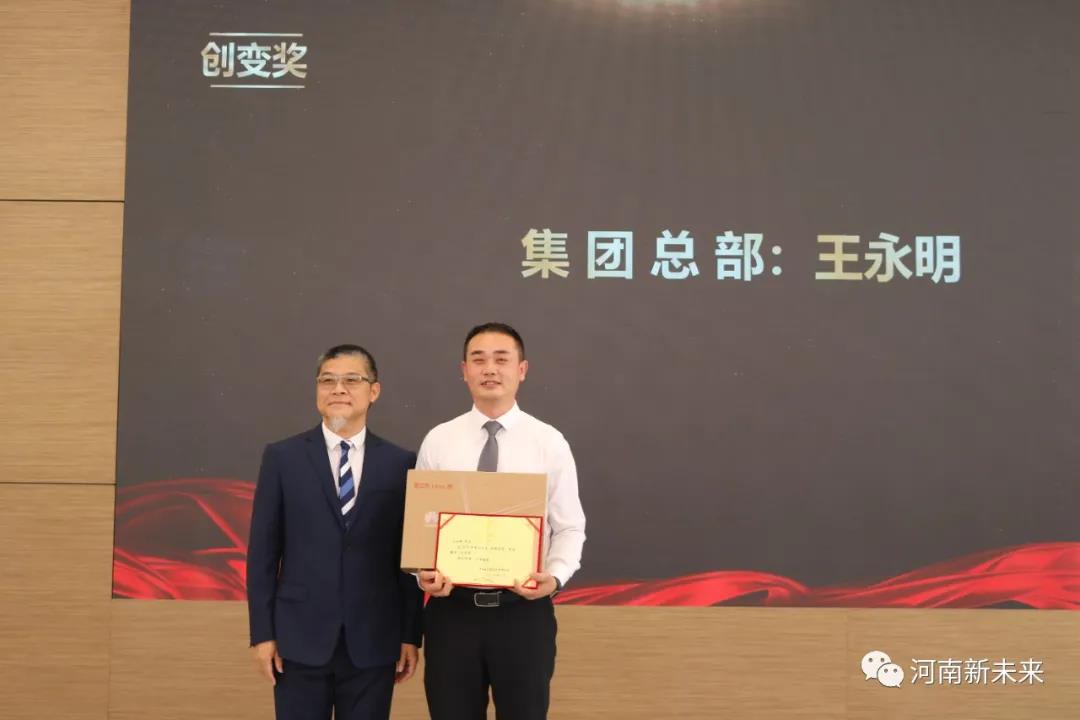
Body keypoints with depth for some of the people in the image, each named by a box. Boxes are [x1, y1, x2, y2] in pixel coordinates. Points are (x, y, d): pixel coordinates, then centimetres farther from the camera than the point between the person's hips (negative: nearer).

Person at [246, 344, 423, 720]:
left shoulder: (400, 463, 3)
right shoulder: (282, 458, 2)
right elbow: (263, 551, 2)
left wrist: (411, 635, 1)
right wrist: (262, 633, -3)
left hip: (373, 642, 0)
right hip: (300, 638, 0)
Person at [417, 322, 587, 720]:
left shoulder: (550, 443, 0)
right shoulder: (437, 442, 3)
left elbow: (570, 528, 1)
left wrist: (555, 576, -18)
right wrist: (424, 572, -14)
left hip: (524, 610, -1)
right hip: (451, 609, 1)